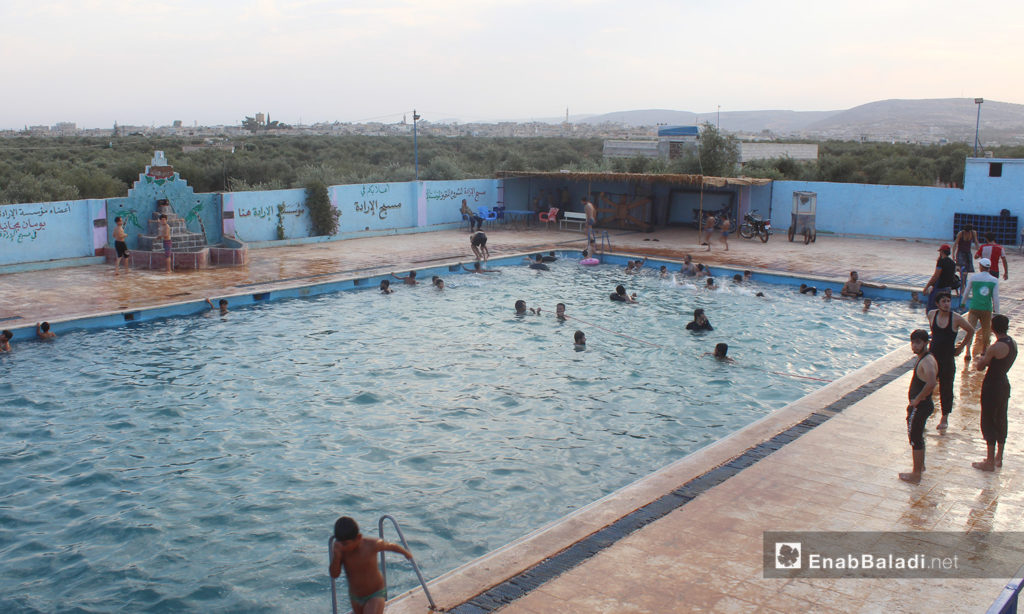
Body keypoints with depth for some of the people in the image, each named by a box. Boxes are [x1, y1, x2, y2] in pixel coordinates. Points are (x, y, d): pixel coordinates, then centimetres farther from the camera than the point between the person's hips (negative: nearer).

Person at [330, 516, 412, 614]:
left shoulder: (371, 545, -25)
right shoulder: (339, 549, -19)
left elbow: (391, 546, -5)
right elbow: (334, 575, -23)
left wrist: (406, 553, 13)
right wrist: (336, 556, -41)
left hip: (376, 595, -4)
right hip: (355, 597, 4)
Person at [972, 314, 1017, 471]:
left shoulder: (995, 348, -23)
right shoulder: (1013, 344, 2)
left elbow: (980, 367, -12)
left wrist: (977, 362, 9)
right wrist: (985, 359, 10)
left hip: (992, 387, -8)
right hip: (1004, 385, 8)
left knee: (988, 423, 1)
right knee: (1001, 421, 18)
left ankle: (990, 462, 6)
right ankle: (998, 458, 29)